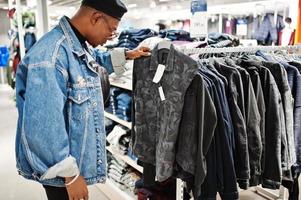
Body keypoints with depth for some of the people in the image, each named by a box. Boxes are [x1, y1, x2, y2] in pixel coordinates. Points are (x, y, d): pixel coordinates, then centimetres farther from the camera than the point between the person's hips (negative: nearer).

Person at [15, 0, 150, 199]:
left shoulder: (81, 46, 4)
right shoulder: (50, 55, -28)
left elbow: (96, 60, 30)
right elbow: (43, 126, -31)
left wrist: (125, 55, 19)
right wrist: (70, 174, -24)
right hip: (60, 169, -9)